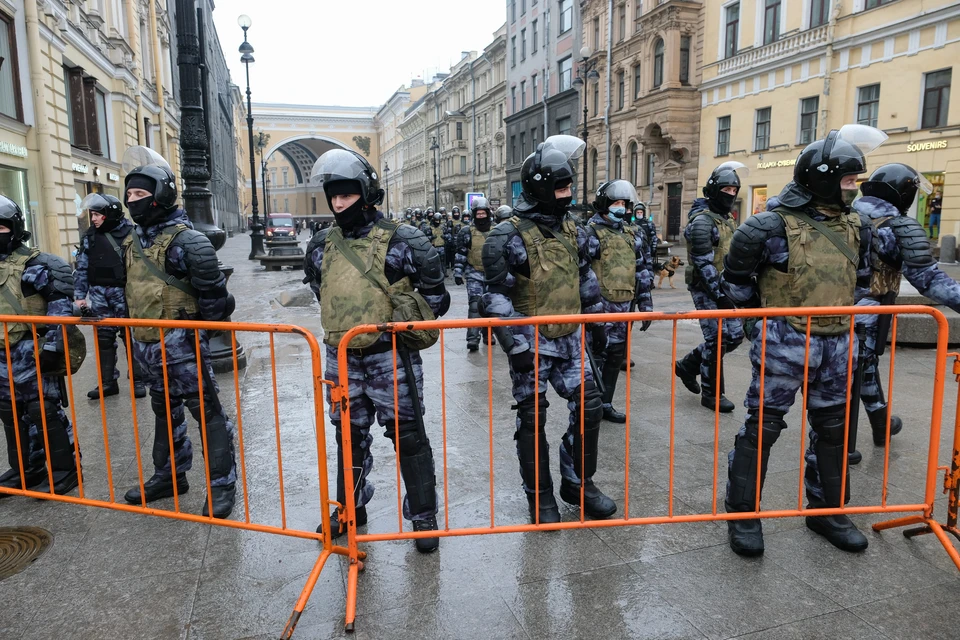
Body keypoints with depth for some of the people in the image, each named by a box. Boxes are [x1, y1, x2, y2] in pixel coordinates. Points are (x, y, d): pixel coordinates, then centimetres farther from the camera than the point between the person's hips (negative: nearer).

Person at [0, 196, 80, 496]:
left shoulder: (33, 264, -9)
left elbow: (61, 300, -13)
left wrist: (52, 343, -17)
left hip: (32, 351, -8)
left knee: (44, 411, -3)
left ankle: (64, 468, 8)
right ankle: (25, 469, 28)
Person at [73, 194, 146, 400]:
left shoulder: (130, 233, -8)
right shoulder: (90, 236, 7)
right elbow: (81, 267, 10)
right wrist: (79, 295, 6)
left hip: (124, 293, -5)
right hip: (99, 294, 5)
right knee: (103, 338, 9)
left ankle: (137, 380, 13)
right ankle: (107, 382, 18)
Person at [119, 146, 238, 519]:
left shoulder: (184, 241, -16)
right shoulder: (134, 242, 12)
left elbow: (211, 292, -16)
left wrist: (210, 327, -10)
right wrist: (130, 328, 22)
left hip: (181, 345, -9)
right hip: (147, 345, 9)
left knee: (206, 412, -1)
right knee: (164, 412, 20)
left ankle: (222, 484, 8)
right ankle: (169, 475, 35)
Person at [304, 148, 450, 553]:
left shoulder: (401, 241, -9)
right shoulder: (322, 246, 6)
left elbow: (435, 294, -2)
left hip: (390, 356, -5)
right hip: (342, 357, 5)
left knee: (407, 435, 3)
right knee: (350, 435, 18)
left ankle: (423, 515, 18)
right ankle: (350, 506, 36)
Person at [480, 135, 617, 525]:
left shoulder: (571, 230, 8)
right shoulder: (509, 237, -13)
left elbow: (584, 278, 20)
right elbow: (497, 297, -15)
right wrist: (514, 345, -19)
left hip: (568, 338, 6)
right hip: (532, 343, -6)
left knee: (589, 407, 4)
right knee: (532, 420, 5)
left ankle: (578, 483, 24)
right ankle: (540, 496, 21)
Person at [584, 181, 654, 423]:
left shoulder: (633, 234, 12)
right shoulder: (590, 233, -8)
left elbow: (644, 270, 14)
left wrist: (645, 304, 10)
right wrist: (590, 307, -16)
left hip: (625, 305, 7)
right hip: (600, 306, -6)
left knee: (616, 356, 12)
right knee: (597, 356, -1)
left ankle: (605, 404, 24)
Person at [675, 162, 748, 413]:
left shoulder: (728, 220, 15)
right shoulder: (702, 220, -13)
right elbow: (703, 263, -19)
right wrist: (720, 295, -21)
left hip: (723, 288, 9)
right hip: (705, 289, -9)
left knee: (734, 335, 8)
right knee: (717, 339, -5)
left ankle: (688, 365, 24)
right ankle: (711, 393, 9)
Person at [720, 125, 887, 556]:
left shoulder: (854, 227, 8)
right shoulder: (774, 226, -13)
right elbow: (736, 278, -4)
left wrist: (840, 308, 18)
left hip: (837, 343, 7)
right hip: (785, 342, -7)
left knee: (833, 428, 16)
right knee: (762, 426, 1)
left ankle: (827, 509, 33)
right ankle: (743, 513, 14)